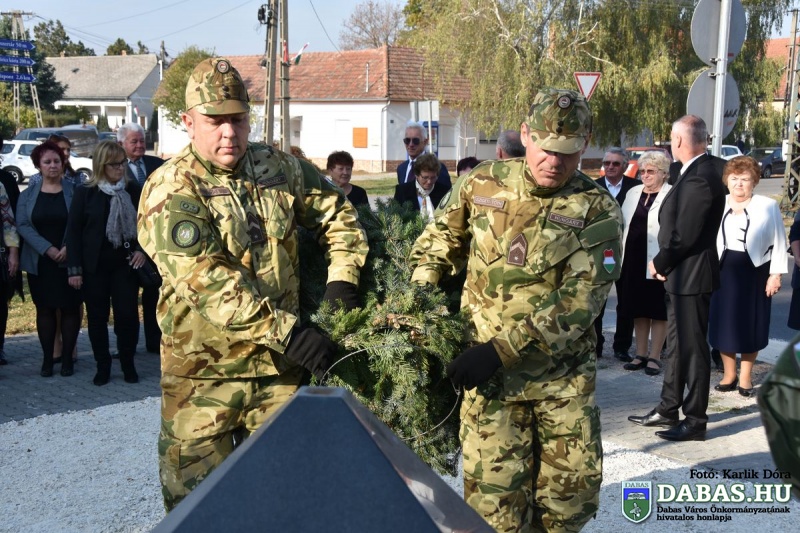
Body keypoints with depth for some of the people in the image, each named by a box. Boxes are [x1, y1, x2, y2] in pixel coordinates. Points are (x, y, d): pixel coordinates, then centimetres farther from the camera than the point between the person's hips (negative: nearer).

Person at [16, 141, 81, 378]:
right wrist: (47, 248, -15)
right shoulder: (28, 195, 6)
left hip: (69, 261, -2)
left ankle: (67, 358, 10)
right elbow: (22, 225, -3)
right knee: (45, 309, 7)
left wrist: (68, 248, -16)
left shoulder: (74, 191, 0)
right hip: (39, 263, 2)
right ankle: (47, 359, 13)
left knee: (70, 308, 2)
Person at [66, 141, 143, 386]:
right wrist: (74, 268, -6)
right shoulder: (85, 193, -2)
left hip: (125, 263, 1)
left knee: (127, 314, -2)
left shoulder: (133, 190, 2)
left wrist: (142, 250, -4)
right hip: (95, 265, 0)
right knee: (97, 317, 6)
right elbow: (74, 231, -2)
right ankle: (102, 366, 17)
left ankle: (128, 364, 14)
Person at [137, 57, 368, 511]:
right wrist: (287, 331, -31)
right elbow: (204, 281, -25)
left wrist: (342, 279, -4)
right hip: (204, 368, -4)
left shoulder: (279, 167, 3)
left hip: (281, 362, 4)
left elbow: (339, 214, 14)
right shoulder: (170, 191, -14)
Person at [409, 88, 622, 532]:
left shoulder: (597, 211, -6)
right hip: (490, 375, 0)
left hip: (564, 375, 0)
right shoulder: (482, 184, 1)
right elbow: (440, 241, 15)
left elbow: (580, 297, -16)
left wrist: (502, 348, -23)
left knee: (573, 491, 8)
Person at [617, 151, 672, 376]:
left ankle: (654, 357, 10)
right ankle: (640, 355, 20)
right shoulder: (633, 193, 13)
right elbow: (623, 225, 18)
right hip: (633, 260, 6)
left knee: (658, 311, 3)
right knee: (638, 309, 11)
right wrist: (618, 254, 13)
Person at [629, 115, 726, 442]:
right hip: (681, 275, 10)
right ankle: (669, 410, 29)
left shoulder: (700, 178, -22)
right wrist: (664, 264, 4)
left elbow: (684, 235, -23)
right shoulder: (700, 170, 9)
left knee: (692, 348, 0)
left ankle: (695, 421, 11)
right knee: (677, 345, 17)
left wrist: (659, 264, -8)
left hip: (691, 276, -10)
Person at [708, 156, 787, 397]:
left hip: (755, 273, -2)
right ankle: (729, 374, 19)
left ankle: (745, 377, 17)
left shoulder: (768, 206, -3)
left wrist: (775, 274, -6)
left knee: (751, 326, 5)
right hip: (723, 271, 2)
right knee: (724, 324, 5)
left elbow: (779, 244, -1)